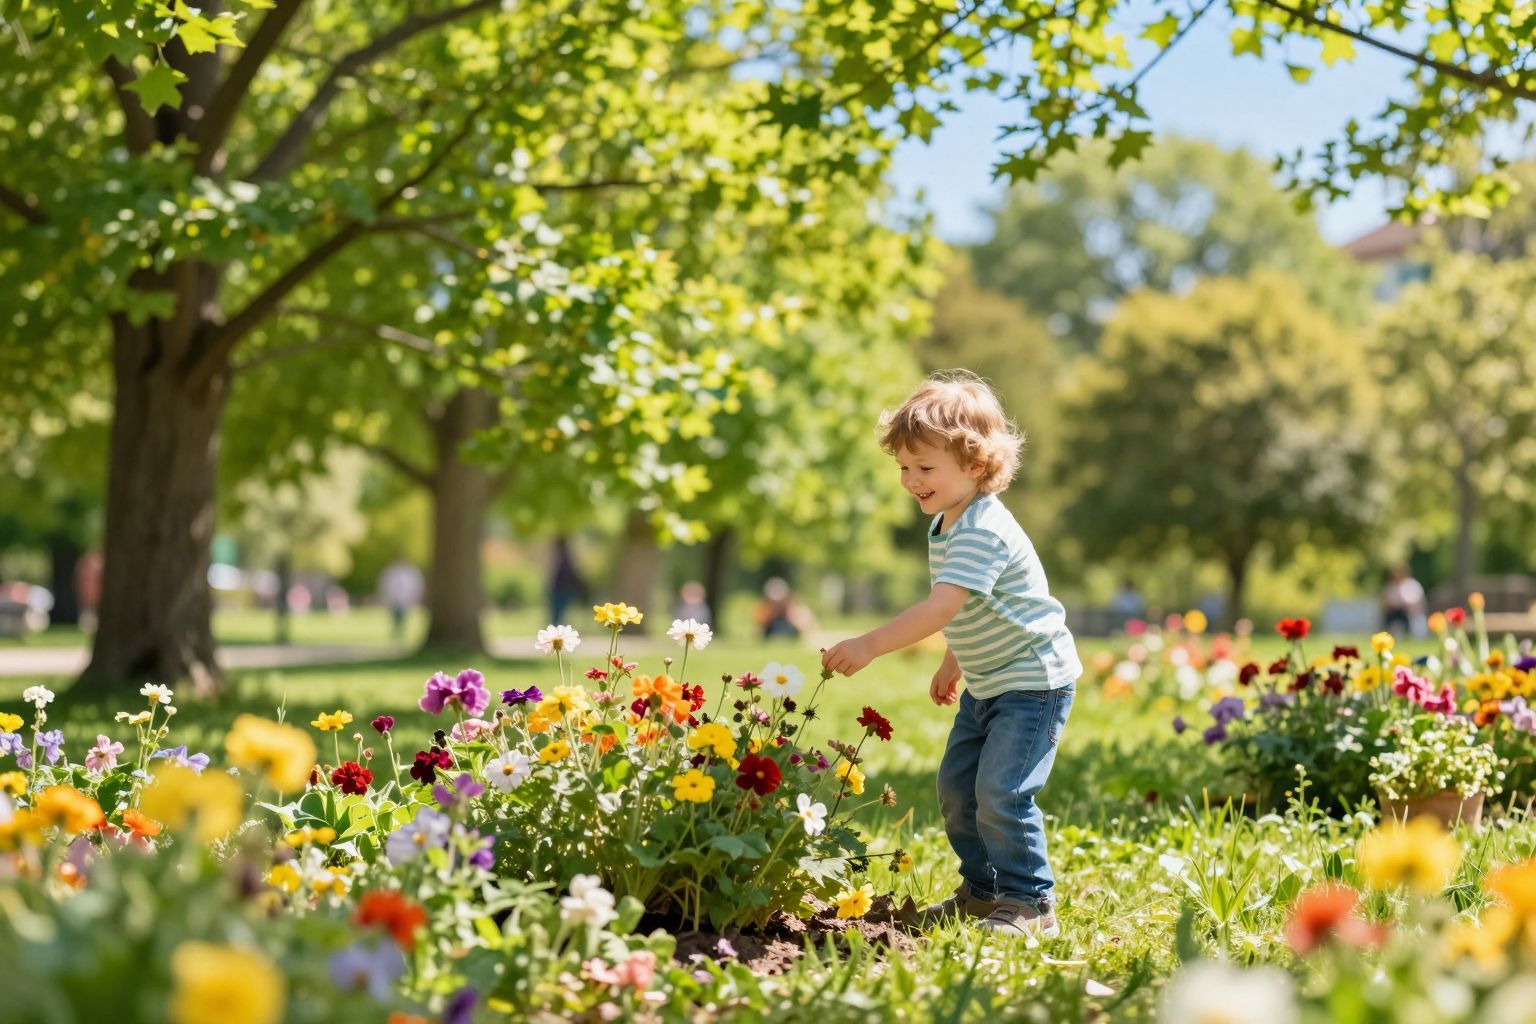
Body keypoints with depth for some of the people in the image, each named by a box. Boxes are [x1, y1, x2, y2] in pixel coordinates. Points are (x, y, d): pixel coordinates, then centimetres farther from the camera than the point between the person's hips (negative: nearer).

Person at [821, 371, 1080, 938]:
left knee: (1000, 792, -15)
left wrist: (870, 645, -41)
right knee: (956, 786, 11)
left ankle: (1030, 903, -2)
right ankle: (983, 890, 25)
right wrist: (953, 665, 23)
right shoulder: (944, 525, 6)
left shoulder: (984, 531, -26)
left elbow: (940, 609, -37)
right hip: (987, 683, 10)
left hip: (1034, 680, -10)